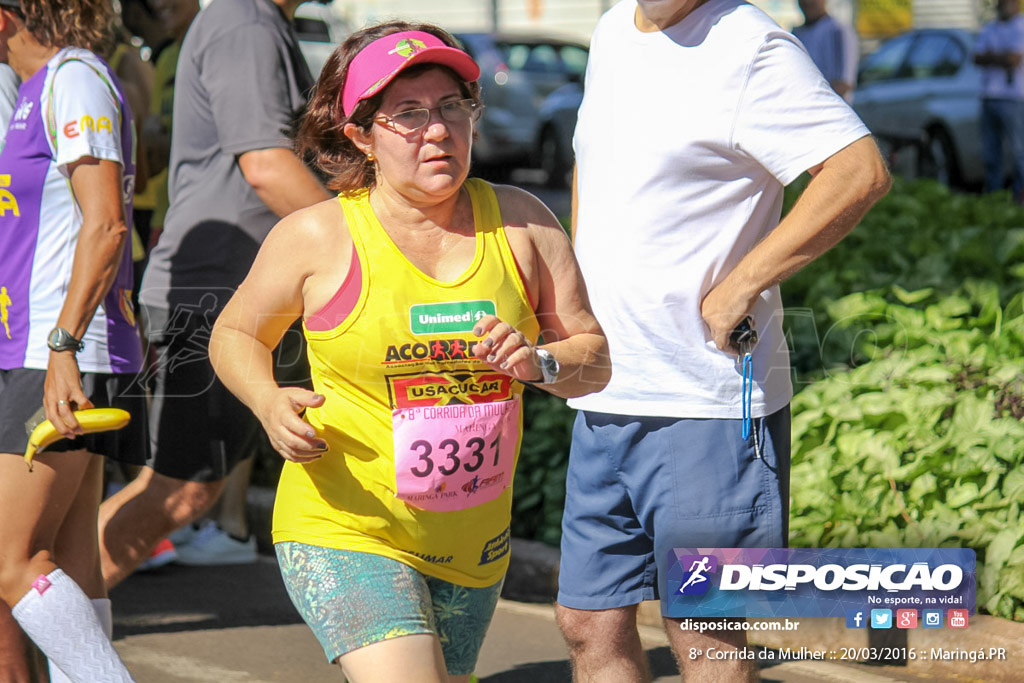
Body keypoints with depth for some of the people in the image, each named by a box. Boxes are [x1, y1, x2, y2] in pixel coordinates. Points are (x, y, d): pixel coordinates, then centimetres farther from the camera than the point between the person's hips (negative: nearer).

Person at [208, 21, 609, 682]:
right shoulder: (316, 237, -8)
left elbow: (595, 358, 7)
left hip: (472, 544, 5)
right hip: (343, 533, -5)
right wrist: (270, 404, -13)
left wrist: (539, 363, -16)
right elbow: (236, 335, 7)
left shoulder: (522, 222, 1)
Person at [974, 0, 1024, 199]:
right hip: (989, 98, 7)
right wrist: (1001, 59, -7)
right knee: (990, 153, 7)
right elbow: (977, 59, 7)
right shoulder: (989, 29, 18)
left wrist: (990, 56, 0)